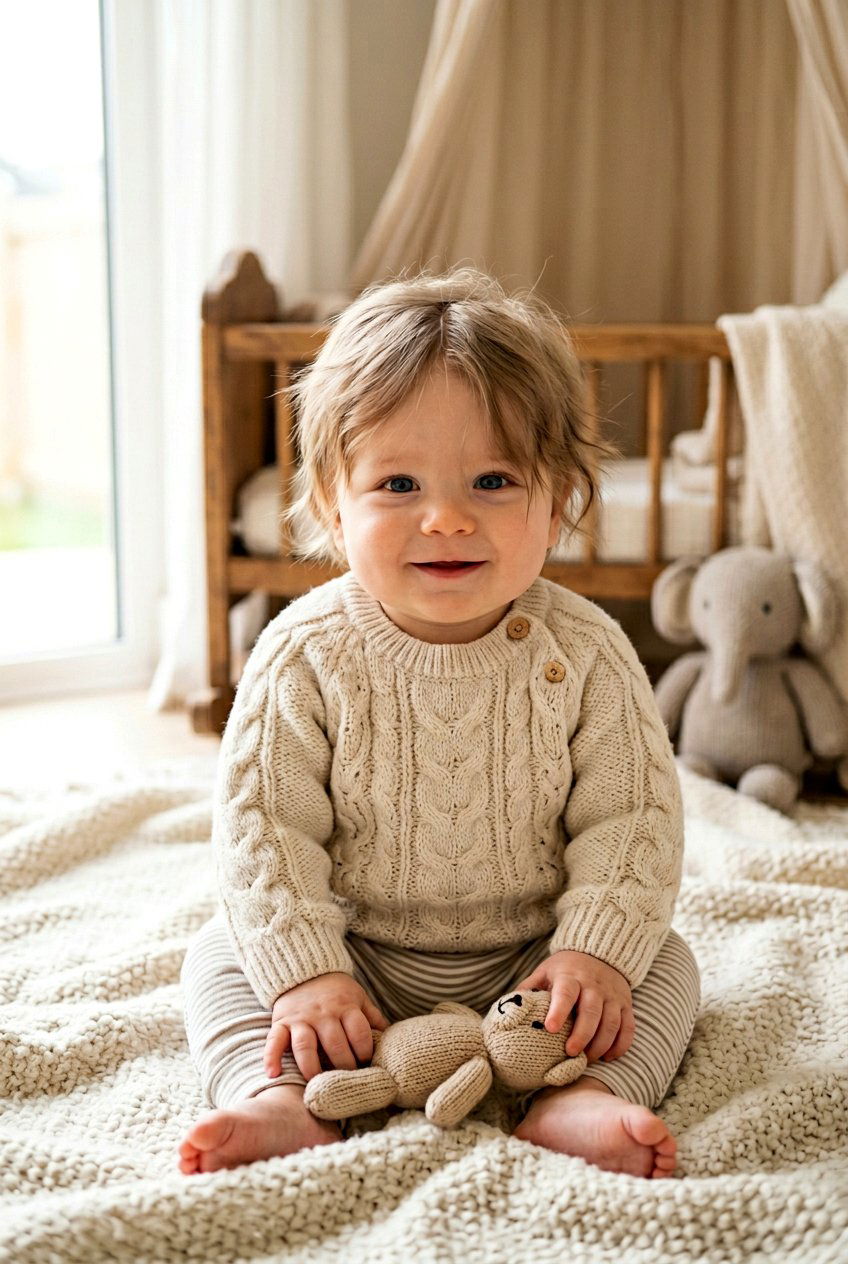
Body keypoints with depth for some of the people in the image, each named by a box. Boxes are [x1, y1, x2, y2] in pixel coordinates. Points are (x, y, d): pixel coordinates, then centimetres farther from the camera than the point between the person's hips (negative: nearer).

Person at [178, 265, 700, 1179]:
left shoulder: (584, 653, -14)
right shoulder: (305, 655, -16)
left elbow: (632, 816, -10)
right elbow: (261, 821, -14)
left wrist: (597, 952, -21)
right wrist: (304, 970, -22)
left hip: (527, 956, 0)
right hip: (356, 952, 0)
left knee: (666, 966, -13)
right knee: (220, 956, -12)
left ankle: (581, 1100, -28)